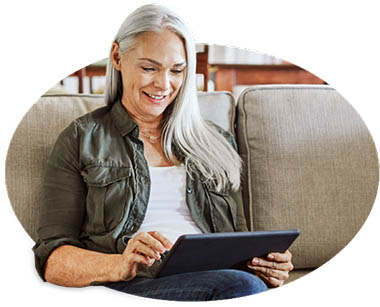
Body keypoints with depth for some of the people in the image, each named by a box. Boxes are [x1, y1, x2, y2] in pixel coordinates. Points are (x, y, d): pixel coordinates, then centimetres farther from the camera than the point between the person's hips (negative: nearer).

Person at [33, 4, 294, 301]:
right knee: (242, 286, -34)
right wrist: (118, 266, -20)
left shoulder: (216, 142, 23)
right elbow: (51, 257, 2)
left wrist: (264, 262, -3)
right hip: (132, 285, -4)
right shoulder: (82, 140, 11)